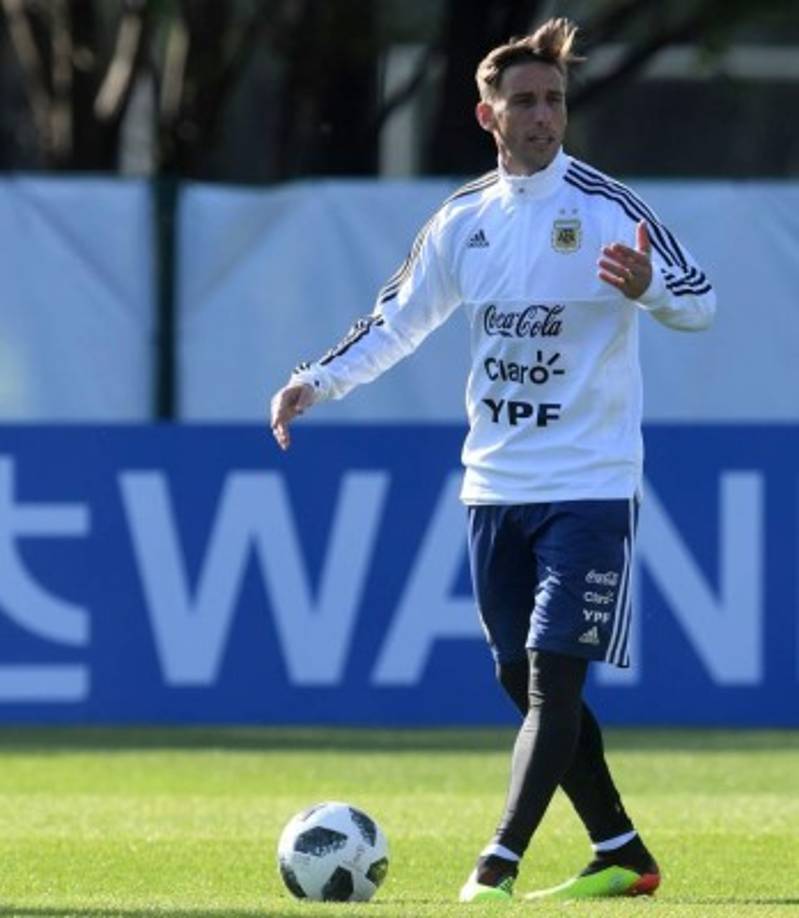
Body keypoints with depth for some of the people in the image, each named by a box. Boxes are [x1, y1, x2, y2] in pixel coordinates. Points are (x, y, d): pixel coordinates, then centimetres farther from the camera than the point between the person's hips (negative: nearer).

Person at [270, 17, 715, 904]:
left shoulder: (605, 206, -9)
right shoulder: (463, 220, 7)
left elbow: (700, 300, -14)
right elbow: (397, 322, 15)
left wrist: (649, 289, -36)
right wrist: (317, 381, 2)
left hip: (589, 487, -6)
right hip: (495, 487, 6)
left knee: (554, 672, -14)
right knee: (523, 682, 9)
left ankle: (498, 862, -18)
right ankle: (622, 856, 19)